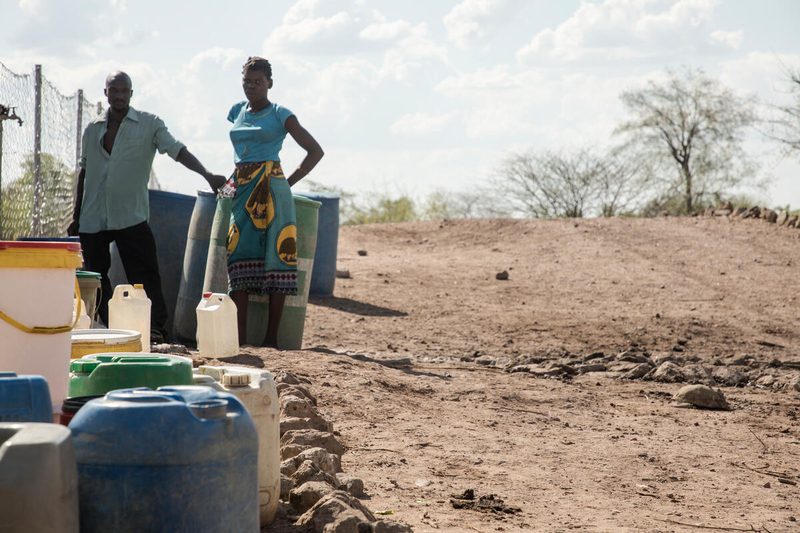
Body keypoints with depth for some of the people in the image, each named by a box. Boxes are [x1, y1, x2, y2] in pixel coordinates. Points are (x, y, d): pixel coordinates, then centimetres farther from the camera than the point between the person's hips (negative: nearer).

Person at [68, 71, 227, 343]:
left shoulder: (149, 124, 0)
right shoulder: (93, 129, 12)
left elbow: (177, 150, -10)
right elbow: (85, 172, 18)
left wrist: (207, 175, -26)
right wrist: (76, 216, 18)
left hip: (131, 217, -4)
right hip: (93, 219, 4)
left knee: (145, 278, -10)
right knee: (95, 279, 7)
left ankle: (156, 330, -11)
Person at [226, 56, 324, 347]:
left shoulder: (280, 115, 0)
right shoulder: (237, 111, 15)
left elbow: (315, 151, -1)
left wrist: (288, 182, -4)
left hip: (271, 190, -5)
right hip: (241, 190, 5)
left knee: (274, 258, -6)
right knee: (239, 259, -3)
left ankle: (271, 337, -4)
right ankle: (240, 337, -4)